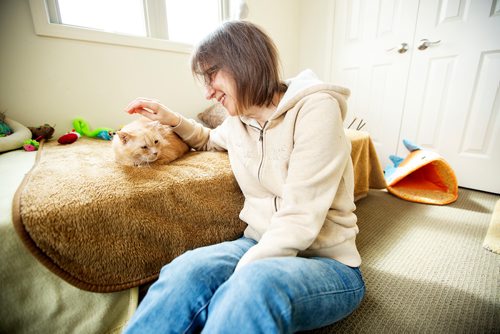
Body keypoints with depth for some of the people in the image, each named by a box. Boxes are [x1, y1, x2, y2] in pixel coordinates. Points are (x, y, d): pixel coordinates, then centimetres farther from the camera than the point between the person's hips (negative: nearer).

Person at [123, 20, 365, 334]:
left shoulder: (315, 108, -15)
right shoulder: (239, 120, 5)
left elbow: (299, 221, -22)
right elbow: (210, 140, 29)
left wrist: (239, 277, -24)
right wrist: (174, 120, 12)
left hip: (326, 261, -3)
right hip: (263, 246, 5)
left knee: (253, 289, -36)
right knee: (185, 271, -25)